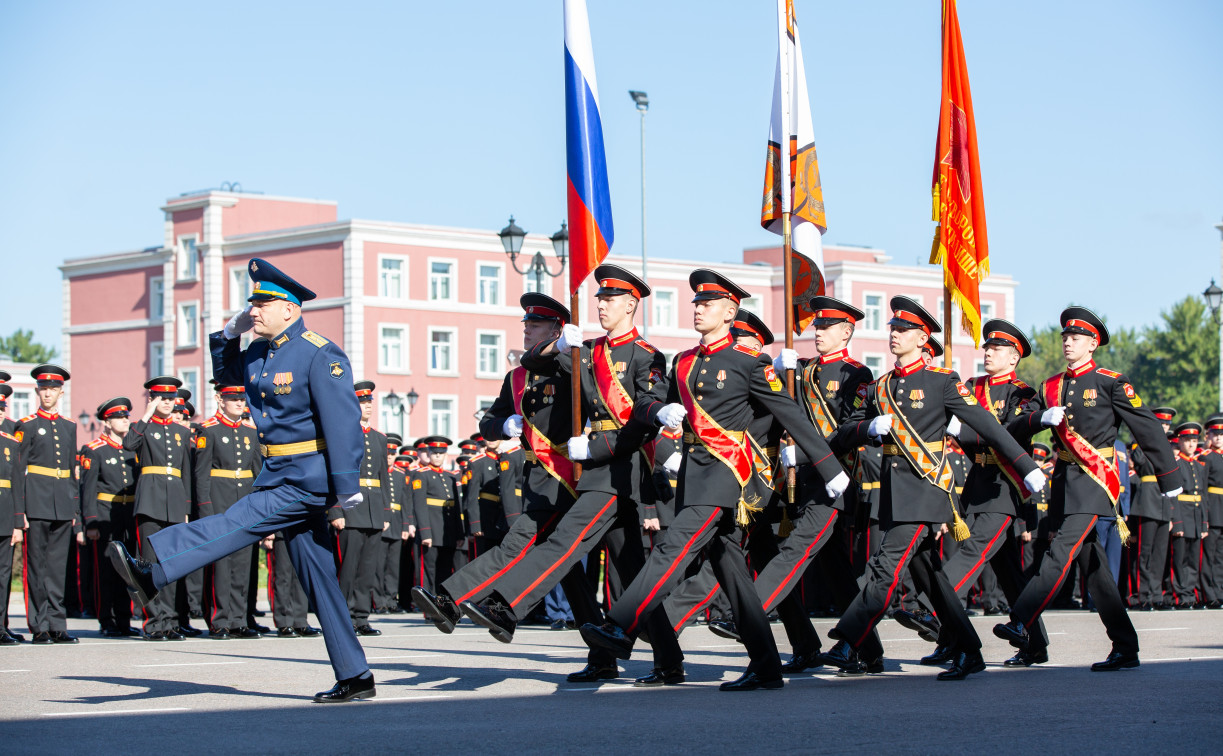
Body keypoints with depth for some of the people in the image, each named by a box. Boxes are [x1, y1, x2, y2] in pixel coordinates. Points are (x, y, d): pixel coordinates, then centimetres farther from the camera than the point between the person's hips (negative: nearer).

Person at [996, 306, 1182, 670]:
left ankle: (1021, 623, -29)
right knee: (1092, 565, 8)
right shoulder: (1050, 387, 15)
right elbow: (1014, 430, 7)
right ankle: (1125, 649, 13)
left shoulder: (1111, 383, -1)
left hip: (1093, 480, -7)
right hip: (1063, 479, 7)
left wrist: (1169, 479, 4)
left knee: (1062, 551, -20)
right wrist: (1041, 418, -14)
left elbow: (1147, 428, 2)